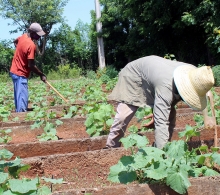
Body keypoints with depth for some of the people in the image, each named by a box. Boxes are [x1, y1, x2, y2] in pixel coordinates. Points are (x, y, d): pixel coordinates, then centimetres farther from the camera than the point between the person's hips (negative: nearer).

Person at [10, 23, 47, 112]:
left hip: (15, 71, 10)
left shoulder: (23, 36, 0)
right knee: (22, 99, -11)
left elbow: (15, 42, 24)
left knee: (19, 97, 15)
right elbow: (31, 65, -23)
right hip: (20, 74, -10)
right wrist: (41, 74, -13)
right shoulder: (31, 45, -26)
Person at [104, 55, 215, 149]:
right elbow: (161, 123, -49)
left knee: (170, 115, -6)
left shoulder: (193, 73, -23)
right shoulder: (166, 86, -46)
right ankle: (111, 148, 3)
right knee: (123, 117, -17)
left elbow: (175, 97, -3)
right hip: (133, 76, -7)